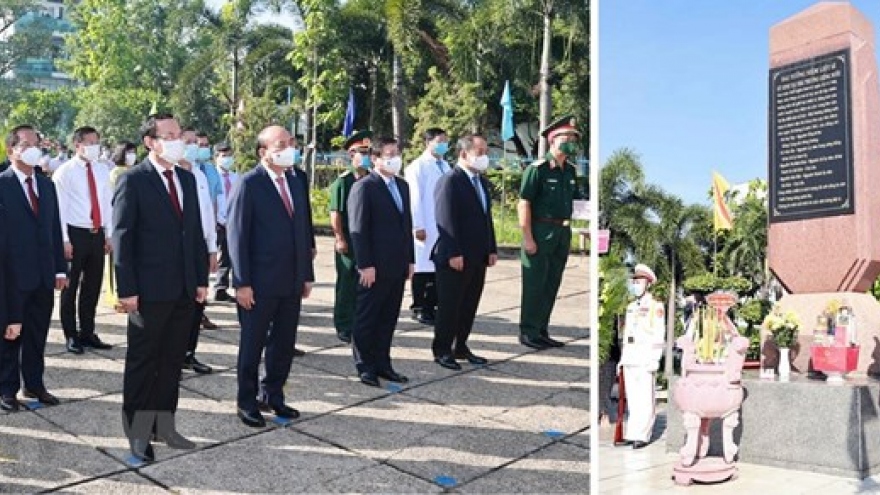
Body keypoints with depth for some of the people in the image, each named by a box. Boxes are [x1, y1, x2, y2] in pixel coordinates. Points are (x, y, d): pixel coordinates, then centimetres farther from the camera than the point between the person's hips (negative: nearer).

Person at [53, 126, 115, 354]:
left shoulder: (102, 171, 10)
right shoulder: (64, 172, -5)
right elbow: (59, 207, -9)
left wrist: (108, 235, 7)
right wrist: (64, 240, -14)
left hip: (97, 235, 5)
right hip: (75, 233, -5)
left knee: (93, 287, 12)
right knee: (70, 287, 4)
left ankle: (87, 333, 24)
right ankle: (71, 336, 15)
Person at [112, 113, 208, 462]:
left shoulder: (187, 179, 11)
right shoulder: (133, 181, -8)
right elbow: (122, 237, -10)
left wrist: (201, 279, 9)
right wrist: (127, 289, -14)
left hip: (184, 289, 6)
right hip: (149, 290, -6)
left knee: (172, 361, 13)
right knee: (142, 363, 6)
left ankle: (164, 425, 25)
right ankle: (138, 434, 16)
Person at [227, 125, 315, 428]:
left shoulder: (295, 183, 11)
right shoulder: (249, 184, -10)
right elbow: (237, 235, -13)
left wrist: (307, 274, 10)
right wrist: (242, 283, -16)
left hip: (292, 282, 6)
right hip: (259, 284, -6)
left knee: (284, 344, 14)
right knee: (252, 344, 7)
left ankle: (273, 395, 30)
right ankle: (247, 403, 20)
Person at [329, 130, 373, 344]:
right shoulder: (342, 181, -6)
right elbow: (335, 212, -9)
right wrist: (340, 239, -14)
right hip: (349, 244, -5)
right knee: (347, 286, 4)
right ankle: (344, 328, 14)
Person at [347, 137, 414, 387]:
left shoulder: (402, 186, 14)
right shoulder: (363, 187, -9)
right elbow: (358, 229, -13)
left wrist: (410, 259, 12)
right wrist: (365, 265, -17)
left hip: (397, 267, 7)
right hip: (374, 268, -7)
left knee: (388, 319, 12)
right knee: (367, 319, 5)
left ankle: (382, 364, 22)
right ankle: (365, 367, 15)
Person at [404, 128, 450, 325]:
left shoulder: (445, 166, 15)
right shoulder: (418, 166, -5)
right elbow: (415, 198, -10)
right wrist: (418, 226, -15)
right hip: (426, 228, -6)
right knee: (422, 268, 1)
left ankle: (432, 307, 16)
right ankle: (419, 309, 10)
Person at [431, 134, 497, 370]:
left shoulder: (482, 182, 15)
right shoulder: (450, 181, -12)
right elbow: (446, 220, -18)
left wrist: (491, 249, 12)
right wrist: (454, 254, -21)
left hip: (478, 258, 8)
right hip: (455, 259, -8)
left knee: (469, 306, 13)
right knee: (449, 306, 2)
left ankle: (461, 347, 24)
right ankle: (442, 351, 13)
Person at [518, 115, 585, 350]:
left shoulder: (570, 171, 13)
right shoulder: (537, 169, -10)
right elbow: (524, 203, -13)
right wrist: (527, 238, -17)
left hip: (562, 234, 7)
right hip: (541, 232, -7)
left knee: (552, 284, 12)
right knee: (535, 285, -1)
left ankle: (541, 331, 23)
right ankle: (528, 332, 9)